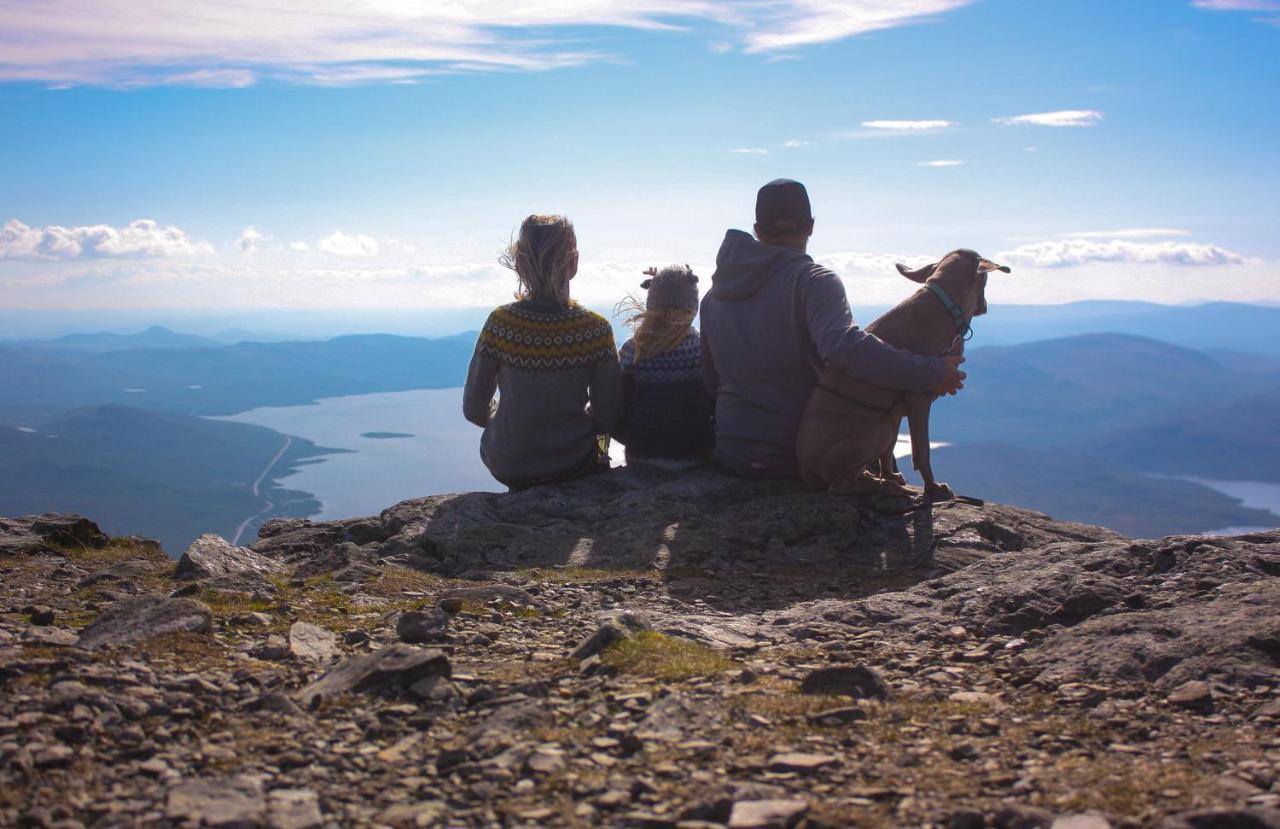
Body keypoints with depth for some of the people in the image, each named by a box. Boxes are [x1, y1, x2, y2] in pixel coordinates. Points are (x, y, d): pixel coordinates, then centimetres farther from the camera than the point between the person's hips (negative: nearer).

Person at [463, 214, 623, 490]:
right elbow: (607, 417, -11)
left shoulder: (500, 322, -15)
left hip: (508, 467, 1)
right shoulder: (596, 328, -15)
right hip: (574, 465, 0)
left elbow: (474, 409, -8)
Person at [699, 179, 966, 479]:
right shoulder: (813, 281, -14)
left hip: (730, 454, 5)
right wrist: (931, 372, -28)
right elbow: (844, 346, -33)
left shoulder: (716, 292, 6)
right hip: (798, 455, -5)